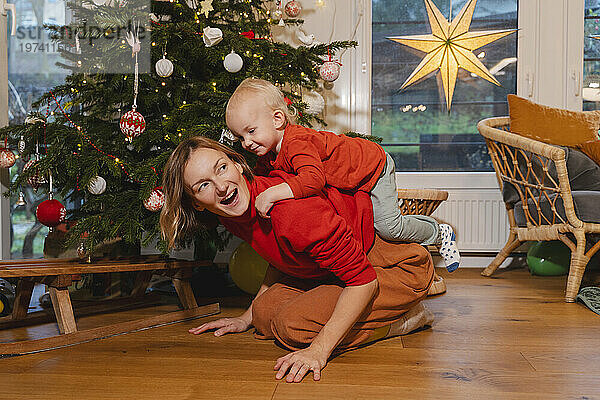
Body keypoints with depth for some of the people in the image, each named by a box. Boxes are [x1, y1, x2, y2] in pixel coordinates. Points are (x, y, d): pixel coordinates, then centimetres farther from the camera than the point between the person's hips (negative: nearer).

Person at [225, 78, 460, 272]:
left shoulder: (297, 143, -39)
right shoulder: (267, 155, -9)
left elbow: (313, 180, -55)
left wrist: (271, 194, -59)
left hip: (374, 167, -9)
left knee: (389, 227, -9)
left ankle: (440, 233, 17)